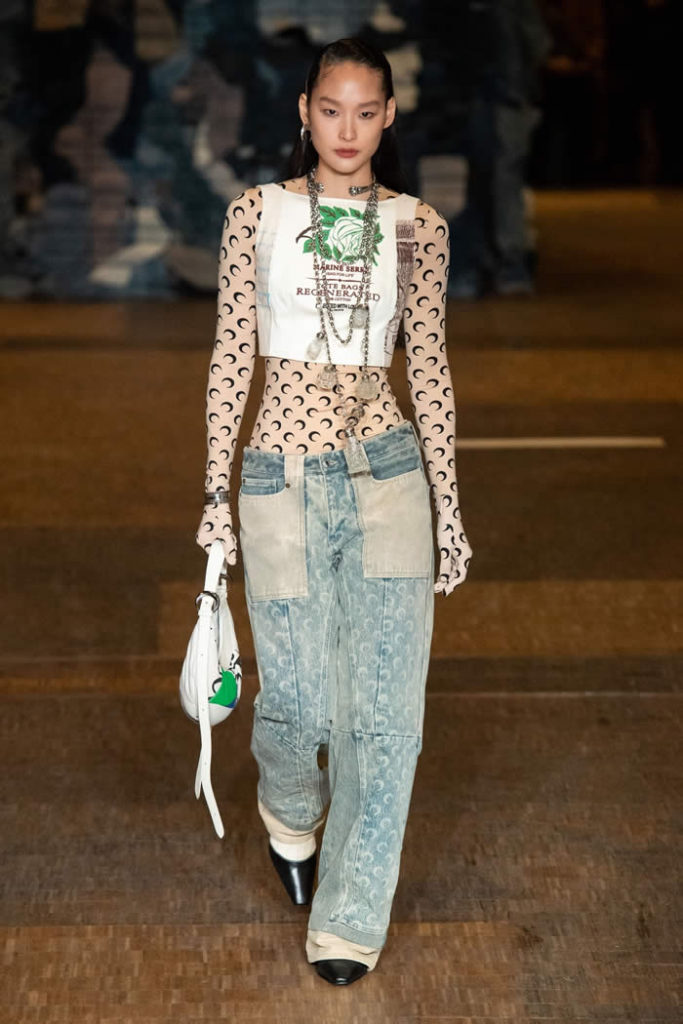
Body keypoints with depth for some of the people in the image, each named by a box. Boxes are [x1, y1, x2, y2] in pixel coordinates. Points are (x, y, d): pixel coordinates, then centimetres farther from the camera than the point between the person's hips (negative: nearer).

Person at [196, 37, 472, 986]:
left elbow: (429, 368, 7)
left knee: (385, 710, -1)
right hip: (282, 477, -1)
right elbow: (231, 354, 2)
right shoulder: (257, 212, 2)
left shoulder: (418, 226, 4)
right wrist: (217, 490, -1)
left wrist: (448, 507, 7)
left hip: (386, 476, 1)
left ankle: (350, 920, 14)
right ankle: (290, 819, 45)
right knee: (298, 695, 8)